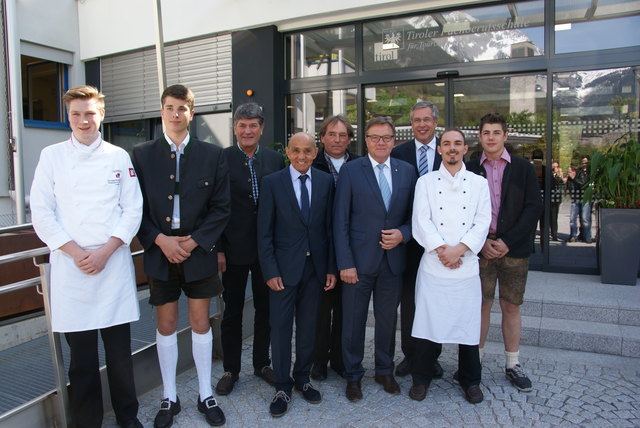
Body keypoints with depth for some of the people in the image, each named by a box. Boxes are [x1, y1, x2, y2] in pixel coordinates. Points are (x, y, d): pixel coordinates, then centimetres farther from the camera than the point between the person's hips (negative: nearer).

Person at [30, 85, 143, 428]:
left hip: (114, 264, 0)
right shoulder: (52, 156, 5)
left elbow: (133, 210, 1)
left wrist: (105, 252, -8)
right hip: (70, 266, 0)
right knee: (81, 352, 7)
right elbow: (41, 213, 0)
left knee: (119, 348, 7)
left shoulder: (119, 157, 6)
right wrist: (76, 252, -9)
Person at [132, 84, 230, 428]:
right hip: (160, 252, 1)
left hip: (198, 251, 0)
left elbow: (221, 206, -1)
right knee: (166, 325, 10)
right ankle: (169, 398, 27)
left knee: (201, 323, 9)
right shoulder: (142, 154, 4)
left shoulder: (212, 155, 2)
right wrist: (160, 239, -12)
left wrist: (195, 241, -10)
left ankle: (206, 395, 24)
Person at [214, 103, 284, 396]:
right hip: (234, 248, -2)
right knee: (232, 311, 11)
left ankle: (262, 363, 32)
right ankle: (231, 369, 27)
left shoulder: (275, 159, 3)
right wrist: (217, 249, -8)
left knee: (265, 308, 14)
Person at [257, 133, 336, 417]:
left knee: (308, 326, 13)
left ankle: (302, 378, 32)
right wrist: (270, 271, -10)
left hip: (315, 266, 2)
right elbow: (264, 231, -5)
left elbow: (330, 227, 4)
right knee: (281, 327, 5)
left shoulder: (326, 182, 3)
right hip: (284, 267, -2)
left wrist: (331, 268, 1)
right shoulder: (272, 182, -4)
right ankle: (283, 386, 22)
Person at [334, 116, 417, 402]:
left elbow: (414, 214, 11)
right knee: (354, 321, 9)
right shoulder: (350, 171, -4)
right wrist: (345, 263, -12)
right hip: (359, 260, -3)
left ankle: (385, 371, 36)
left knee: (388, 319, 16)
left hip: (393, 259, 3)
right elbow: (340, 221, -7)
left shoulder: (407, 171, 5)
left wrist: (403, 234, -10)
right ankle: (353, 376, 28)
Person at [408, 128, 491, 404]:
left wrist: (459, 249, -13)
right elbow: (421, 221, -3)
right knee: (428, 322, 3)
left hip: (467, 265, 1)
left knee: (468, 323, 8)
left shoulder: (479, 183, 9)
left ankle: (470, 380, 28)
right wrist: (441, 249, -14)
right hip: (433, 265, -1)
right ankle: (422, 378, 22)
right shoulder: (426, 182, 6)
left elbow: (482, 223, 0)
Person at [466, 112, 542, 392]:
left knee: (511, 307, 8)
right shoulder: (470, 169, 4)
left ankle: (513, 365, 22)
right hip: (480, 248, 0)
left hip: (514, 249, 0)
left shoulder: (523, 168, 4)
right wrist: (481, 242, -8)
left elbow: (534, 207, -3)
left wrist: (507, 241, -11)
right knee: (481, 305, 4)